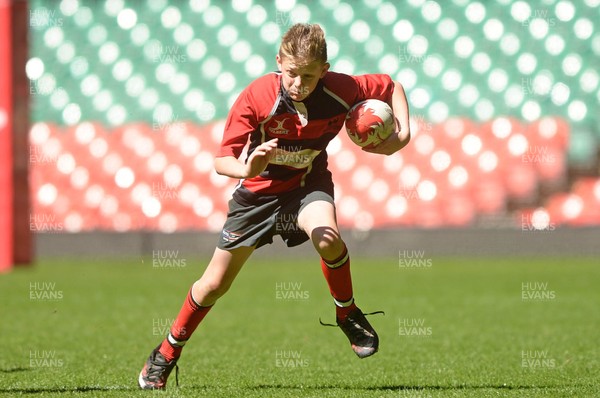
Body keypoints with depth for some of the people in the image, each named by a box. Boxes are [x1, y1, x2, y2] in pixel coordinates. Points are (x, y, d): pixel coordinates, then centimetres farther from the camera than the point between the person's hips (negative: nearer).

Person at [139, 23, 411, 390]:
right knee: (214, 284, 5)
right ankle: (167, 353, 27)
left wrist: (403, 133, -19)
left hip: (308, 184, 0)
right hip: (259, 190, 0)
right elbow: (221, 160, -26)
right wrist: (246, 168, -48)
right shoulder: (256, 97, -28)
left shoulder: (341, 90, -24)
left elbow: (391, 86, -4)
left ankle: (348, 314, -7)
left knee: (326, 236, -35)